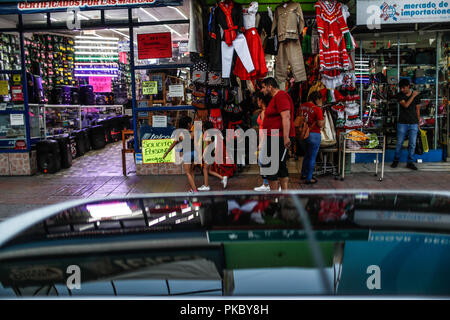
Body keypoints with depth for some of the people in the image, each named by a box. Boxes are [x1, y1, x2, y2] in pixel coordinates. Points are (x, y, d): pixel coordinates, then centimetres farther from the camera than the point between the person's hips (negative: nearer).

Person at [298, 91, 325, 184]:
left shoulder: (301, 106, 4)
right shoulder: (317, 109, -16)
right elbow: (320, 124, -17)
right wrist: (323, 121, 3)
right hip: (314, 135, -7)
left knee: (307, 155, 23)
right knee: (312, 157, 4)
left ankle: (303, 174, 35)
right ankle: (309, 178, 11)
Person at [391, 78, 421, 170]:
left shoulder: (416, 95, 4)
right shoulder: (400, 95, -1)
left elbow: (417, 109, 9)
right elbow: (405, 105, -16)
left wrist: (418, 123, 9)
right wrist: (413, 96, -15)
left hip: (413, 124, 1)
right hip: (402, 123, -1)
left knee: (412, 144, 1)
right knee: (399, 143, 4)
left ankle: (410, 162, 10)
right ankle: (396, 160, 19)